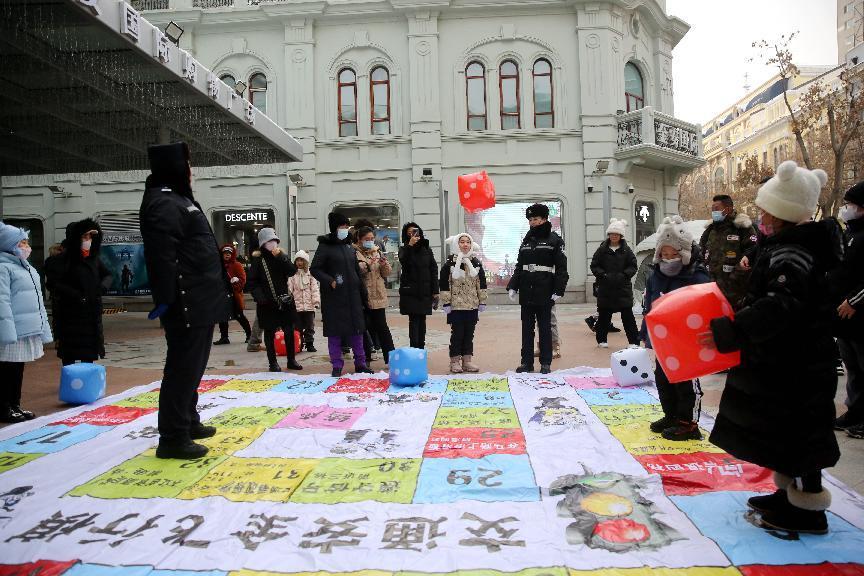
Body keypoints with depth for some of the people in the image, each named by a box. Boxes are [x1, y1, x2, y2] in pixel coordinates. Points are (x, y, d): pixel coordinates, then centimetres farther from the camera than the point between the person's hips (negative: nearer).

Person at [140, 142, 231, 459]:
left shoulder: (179, 199, 21)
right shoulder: (163, 204, -13)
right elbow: (161, 256, -22)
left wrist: (217, 289, 24)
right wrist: (165, 299, -25)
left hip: (199, 303, 11)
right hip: (186, 305, -11)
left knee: (192, 366, 19)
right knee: (183, 368, -5)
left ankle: (189, 422, 32)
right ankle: (173, 438, 4)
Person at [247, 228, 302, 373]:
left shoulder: (282, 256, 7)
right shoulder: (258, 259, -3)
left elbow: (292, 271, -9)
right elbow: (252, 281, -4)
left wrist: (281, 257, -16)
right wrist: (260, 297, -15)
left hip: (285, 300, 3)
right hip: (267, 303, -3)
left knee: (289, 331, 6)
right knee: (270, 333, 5)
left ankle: (291, 360, 18)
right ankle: (272, 362, 14)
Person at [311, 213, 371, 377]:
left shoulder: (349, 247, 14)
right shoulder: (325, 246, -3)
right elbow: (315, 269, -7)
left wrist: (363, 293, 17)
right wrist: (330, 281, -20)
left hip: (352, 295, 5)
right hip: (334, 296, -5)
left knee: (357, 329, 7)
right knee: (335, 332, 1)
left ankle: (360, 363, 17)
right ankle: (337, 366, 11)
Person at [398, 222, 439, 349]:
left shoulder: (427, 250, 9)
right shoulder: (404, 249, 3)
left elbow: (434, 270, 8)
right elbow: (403, 261, -20)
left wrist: (435, 291, 3)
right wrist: (410, 245, -29)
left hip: (425, 291, 2)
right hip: (410, 292, -2)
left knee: (422, 321, 5)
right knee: (414, 320, -7)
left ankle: (421, 348, 12)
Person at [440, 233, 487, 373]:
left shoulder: (476, 262, 8)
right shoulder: (449, 263, -3)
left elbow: (481, 283, 11)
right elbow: (444, 284, -5)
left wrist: (482, 302, 7)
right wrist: (446, 303, -9)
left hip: (472, 305, 4)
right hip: (456, 305, -3)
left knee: (469, 333, 9)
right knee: (457, 333, 0)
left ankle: (467, 360, 18)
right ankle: (455, 361, 11)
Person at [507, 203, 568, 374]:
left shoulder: (554, 240, -2)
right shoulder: (526, 241, 14)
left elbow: (561, 268, -7)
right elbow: (519, 267, 15)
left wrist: (558, 290, -15)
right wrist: (512, 286, 5)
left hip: (545, 294, -5)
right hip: (526, 293, 5)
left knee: (545, 328, 4)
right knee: (527, 328, 9)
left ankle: (546, 363, 13)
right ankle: (527, 362, 16)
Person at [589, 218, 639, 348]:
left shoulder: (626, 250, 4)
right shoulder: (602, 249, 3)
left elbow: (633, 266, 4)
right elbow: (594, 266, 3)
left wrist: (623, 275, -11)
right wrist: (604, 275, -11)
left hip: (623, 288, 0)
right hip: (605, 288, 1)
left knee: (627, 315, -2)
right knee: (604, 314, 7)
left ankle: (634, 341, 3)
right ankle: (601, 340, 19)